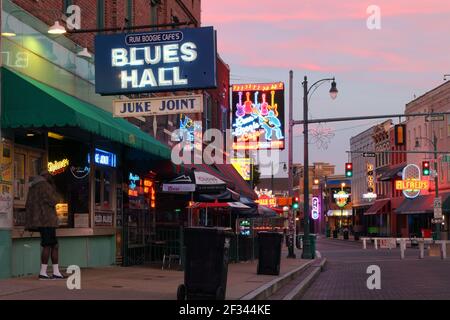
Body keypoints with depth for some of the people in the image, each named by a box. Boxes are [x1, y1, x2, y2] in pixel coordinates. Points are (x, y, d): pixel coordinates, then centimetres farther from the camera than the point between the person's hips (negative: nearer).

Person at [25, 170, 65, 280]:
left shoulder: (33, 187, 21)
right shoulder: (45, 185, -8)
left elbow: (28, 205, 21)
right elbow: (53, 201, -14)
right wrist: (53, 189, 1)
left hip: (39, 221, 10)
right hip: (47, 220, -10)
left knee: (54, 245, 8)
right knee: (47, 246, -7)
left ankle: (56, 272, 6)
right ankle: (43, 273, -5)